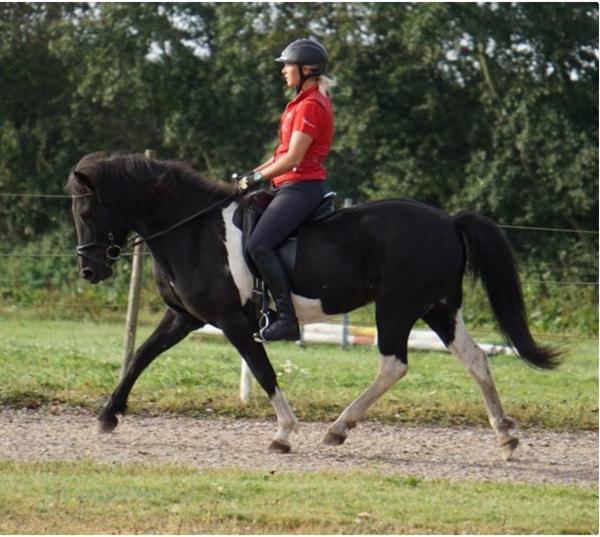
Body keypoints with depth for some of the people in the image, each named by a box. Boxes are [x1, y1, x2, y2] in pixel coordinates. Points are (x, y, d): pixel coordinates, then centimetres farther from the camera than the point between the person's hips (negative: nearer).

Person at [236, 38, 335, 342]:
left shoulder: (310, 106, -14)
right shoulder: (306, 102, 19)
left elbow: (293, 159, -19)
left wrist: (256, 178, -11)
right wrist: (254, 174, 14)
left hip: (300, 188, -11)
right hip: (293, 187, 11)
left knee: (259, 245, -24)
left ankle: (287, 319, -26)